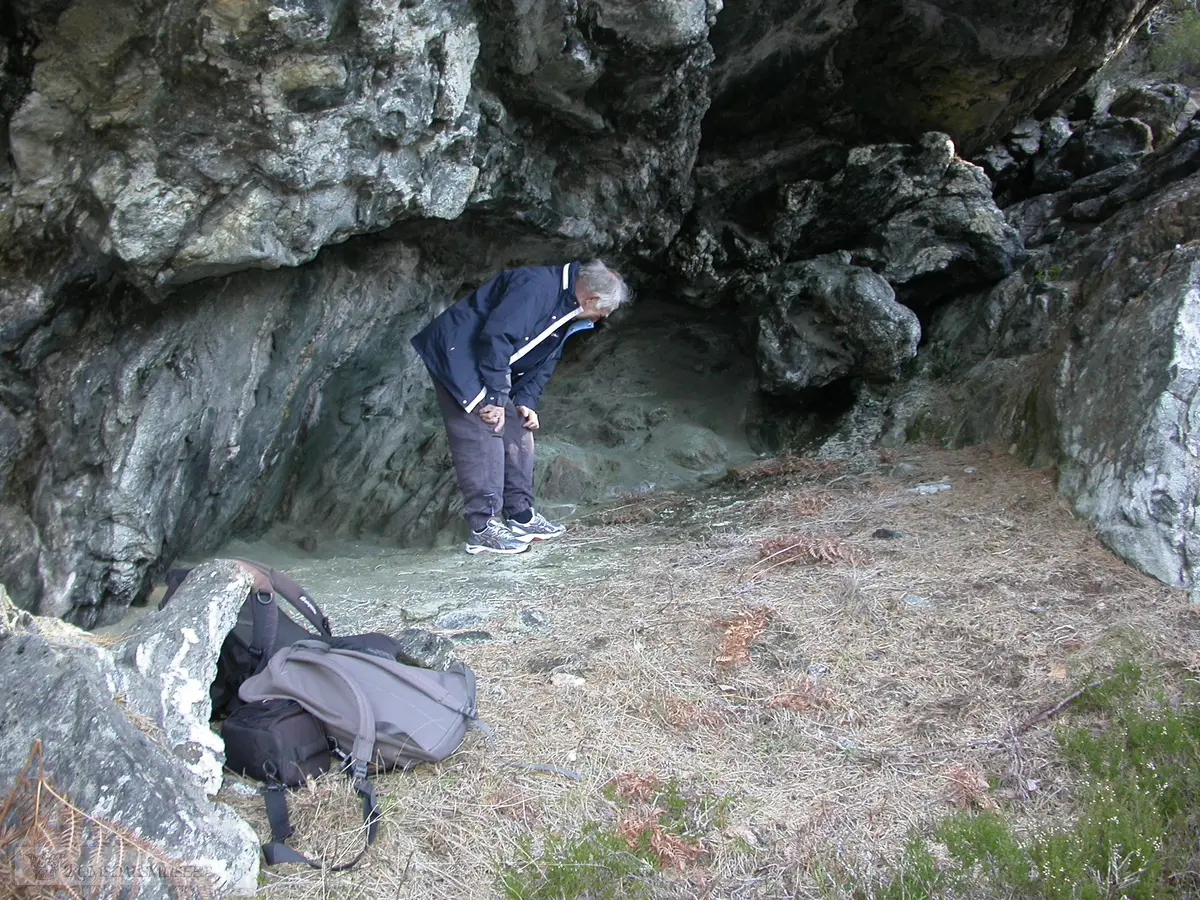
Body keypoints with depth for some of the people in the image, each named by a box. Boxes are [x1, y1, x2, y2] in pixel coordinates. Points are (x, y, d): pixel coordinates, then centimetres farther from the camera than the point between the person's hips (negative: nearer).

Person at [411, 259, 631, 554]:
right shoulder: (537, 286, -26)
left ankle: (521, 516, 16)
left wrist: (526, 403, -2)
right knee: (482, 435, -16)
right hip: (457, 354, -10)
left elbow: (542, 363, 12)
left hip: (496, 364, 10)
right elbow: (497, 336, -31)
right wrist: (495, 398, -26)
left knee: (517, 431, 8)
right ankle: (483, 529, -14)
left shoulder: (567, 314, 6)